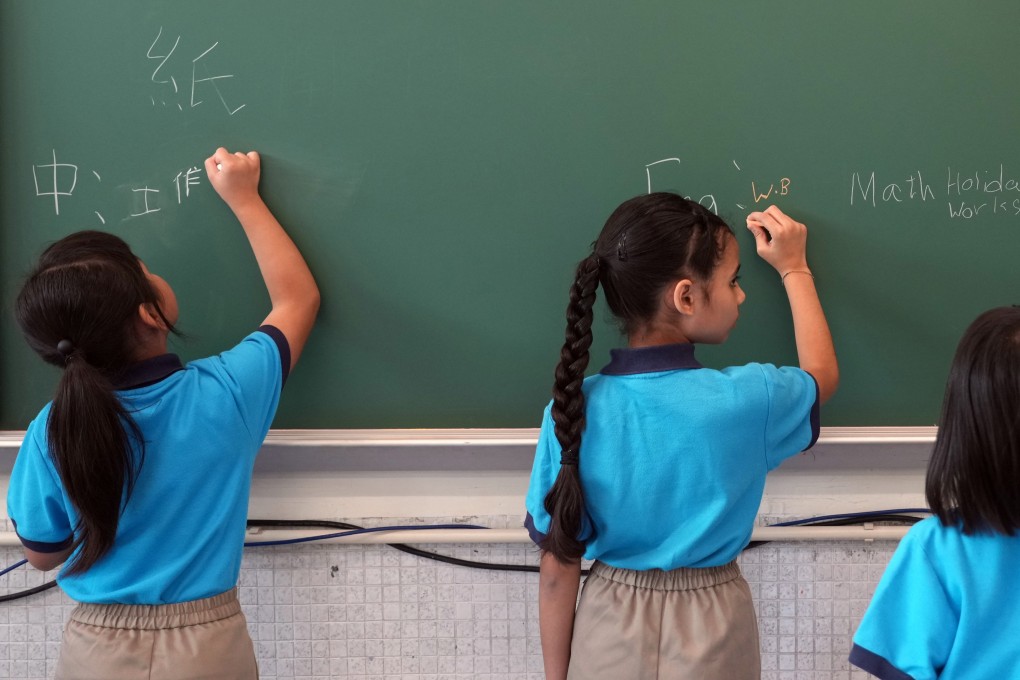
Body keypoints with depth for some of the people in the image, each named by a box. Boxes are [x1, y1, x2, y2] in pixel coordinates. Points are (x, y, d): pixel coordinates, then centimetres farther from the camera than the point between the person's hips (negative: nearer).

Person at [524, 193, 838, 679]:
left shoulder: (573, 410, -15)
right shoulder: (744, 399, -18)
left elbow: (558, 566, -9)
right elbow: (823, 376, 7)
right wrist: (793, 270, 17)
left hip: (608, 636, 1)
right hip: (708, 637, -1)